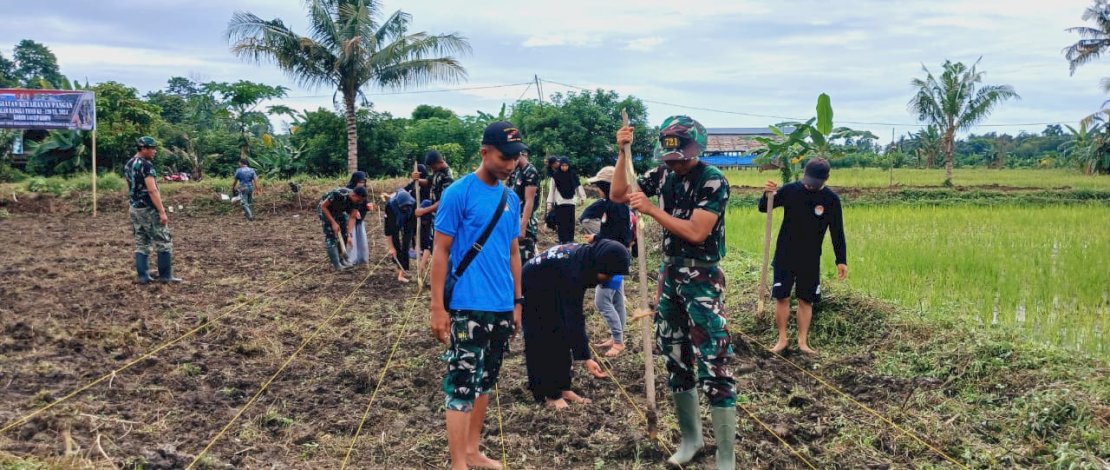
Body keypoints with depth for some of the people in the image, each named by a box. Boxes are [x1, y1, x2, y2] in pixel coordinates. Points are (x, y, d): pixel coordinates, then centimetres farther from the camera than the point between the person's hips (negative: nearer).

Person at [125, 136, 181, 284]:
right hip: (148, 209, -9)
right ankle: (165, 276, 1)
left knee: (141, 244, 11)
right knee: (164, 242, 0)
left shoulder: (128, 165, 11)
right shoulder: (146, 165, -17)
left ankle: (143, 276, 11)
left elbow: (132, 188, 17)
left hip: (134, 209, 9)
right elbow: (152, 190, -23)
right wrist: (162, 212, -23)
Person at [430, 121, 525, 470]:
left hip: (502, 307, 7)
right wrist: (438, 307, -12)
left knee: (485, 381, 15)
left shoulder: (511, 199, 9)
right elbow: (440, 252, -9)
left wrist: (517, 301, 15)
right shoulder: (458, 194, -9)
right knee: (462, 383, -4)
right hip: (468, 307, -7)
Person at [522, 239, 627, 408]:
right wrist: (586, 358, -33)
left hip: (548, 291, 9)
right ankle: (548, 394, -1)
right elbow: (574, 318, -34)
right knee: (544, 343, -9)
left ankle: (563, 388, 11)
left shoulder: (584, 256, -9)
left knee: (561, 337, 6)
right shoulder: (573, 271, -35)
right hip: (530, 292, -9)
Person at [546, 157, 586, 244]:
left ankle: (570, 240, 12)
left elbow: (578, 186, 11)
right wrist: (549, 203, -2)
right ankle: (562, 240, 6)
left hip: (570, 202, 1)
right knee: (561, 222, -1)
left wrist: (582, 197, 10)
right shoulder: (556, 175, -2)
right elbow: (552, 189, 0)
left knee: (570, 222, 3)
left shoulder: (573, 174, 2)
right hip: (559, 202, -1)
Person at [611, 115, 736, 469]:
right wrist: (622, 153, -7)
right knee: (676, 359, 14)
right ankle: (691, 438, 29)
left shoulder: (713, 181, -15)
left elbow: (695, 232, -22)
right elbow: (618, 195, 4)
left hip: (702, 278, -7)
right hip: (670, 274, 7)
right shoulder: (664, 174, 4)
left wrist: (650, 209, -22)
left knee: (714, 366, -9)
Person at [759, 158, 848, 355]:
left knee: (806, 300, 5)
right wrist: (767, 195, -24)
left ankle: (803, 341, 15)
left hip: (811, 259, 0)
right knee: (781, 297, 0)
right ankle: (782, 339, 12)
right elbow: (763, 208, -2)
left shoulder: (831, 199, -6)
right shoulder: (790, 190, -8)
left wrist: (841, 260, -1)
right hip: (785, 256, 0)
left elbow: (837, 232, 1)